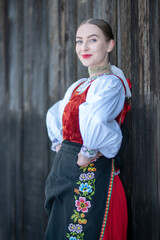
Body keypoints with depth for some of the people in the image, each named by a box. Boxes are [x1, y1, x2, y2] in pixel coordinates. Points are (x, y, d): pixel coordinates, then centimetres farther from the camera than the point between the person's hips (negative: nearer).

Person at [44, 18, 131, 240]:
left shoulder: (111, 83, -14)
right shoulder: (78, 86, 13)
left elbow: (95, 118, -34)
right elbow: (54, 114, 25)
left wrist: (88, 154, -23)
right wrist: (59, 143, 12)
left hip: (90, 176, -9)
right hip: (64, 171, 9)